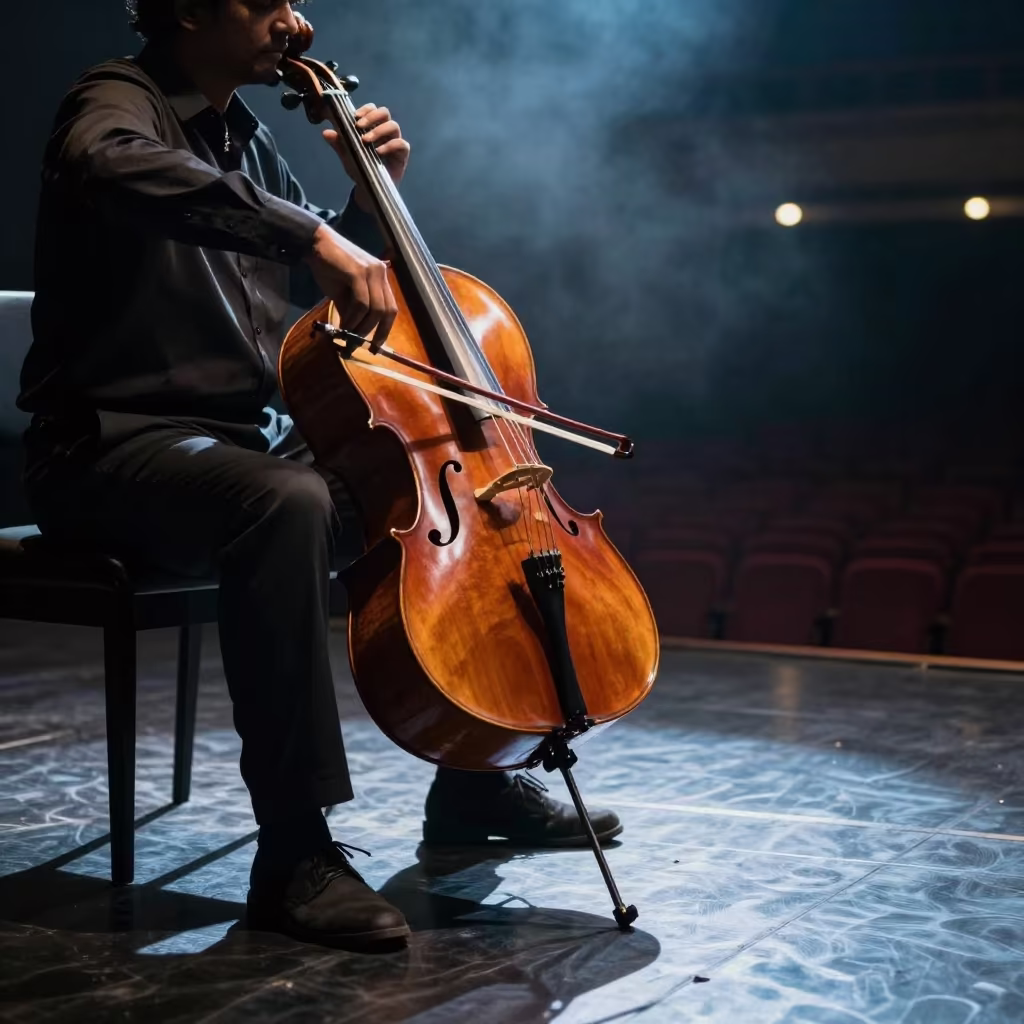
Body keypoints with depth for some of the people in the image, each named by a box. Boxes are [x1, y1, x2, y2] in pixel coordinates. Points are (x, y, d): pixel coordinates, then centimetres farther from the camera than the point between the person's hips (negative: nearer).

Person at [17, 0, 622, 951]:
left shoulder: (244, 137, 15)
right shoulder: (119, 100, -10)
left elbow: (320, 285, 27)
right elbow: (108, 163, -37)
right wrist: (308, 232, -42)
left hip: (249, 437, 9)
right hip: (115, 446, -9)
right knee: (288, 506, -38)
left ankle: (473, 780, 17)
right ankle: (294, 853, -31)